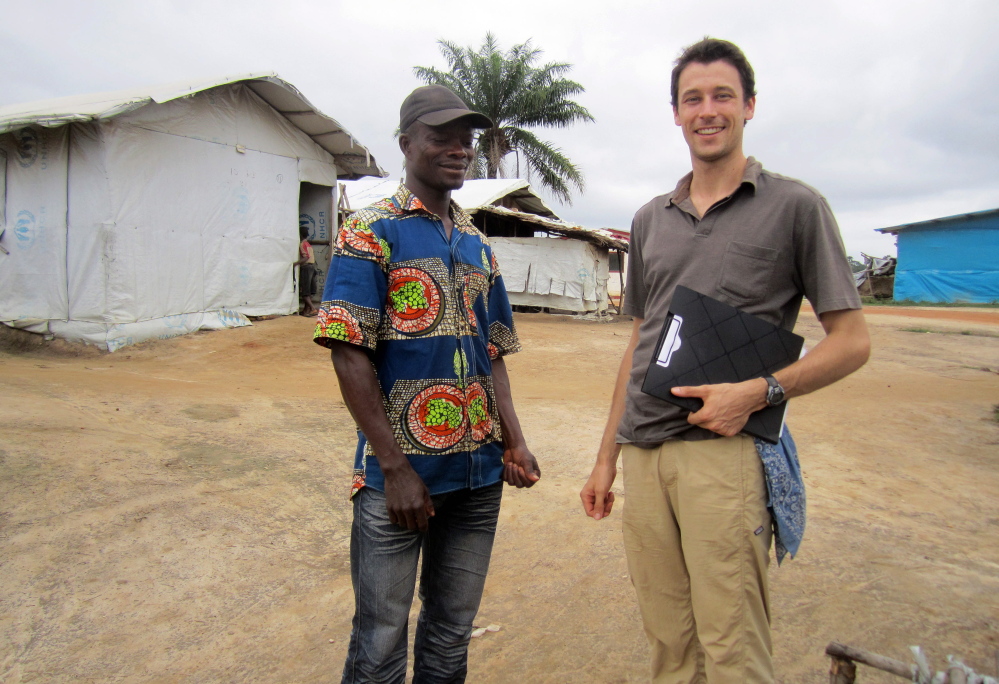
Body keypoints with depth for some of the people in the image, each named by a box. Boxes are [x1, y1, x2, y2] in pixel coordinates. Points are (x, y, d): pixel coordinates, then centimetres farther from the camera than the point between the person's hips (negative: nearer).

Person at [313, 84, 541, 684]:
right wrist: (395, 467, -15)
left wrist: (514, 441, 2)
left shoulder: (479, 245, 12)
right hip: (398, 473, -5)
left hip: (480, 474, 5)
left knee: (452, 634, 18)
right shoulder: (370, 233, -5)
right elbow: (350, 355, -12)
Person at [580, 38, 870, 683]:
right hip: (644, 455, 5)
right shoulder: (650, 220, 16)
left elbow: (852, 340, 1)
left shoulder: (795, 206, 2)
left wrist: (760, 390, -16)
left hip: (726, 451, -4)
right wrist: (607, 457, 17)